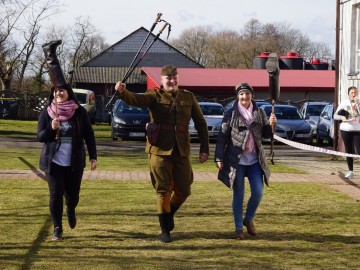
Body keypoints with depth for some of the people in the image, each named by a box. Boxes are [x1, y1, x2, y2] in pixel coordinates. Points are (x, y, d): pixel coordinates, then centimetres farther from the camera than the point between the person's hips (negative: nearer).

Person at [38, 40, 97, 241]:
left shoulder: (80, 112, 0)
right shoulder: (46, 113, 2)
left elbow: (89, 136, 3)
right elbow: (40, 137, -1)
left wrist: (93, 156, -2)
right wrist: (51, 128, -21)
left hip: (75, 162, 0)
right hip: (53, 162, 0)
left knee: (73, 195, 6)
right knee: (56, 194, -6)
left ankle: (71, 211, 42)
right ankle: (57, 228, 8)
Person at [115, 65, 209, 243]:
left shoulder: (188, 97, 8)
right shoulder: (155, 96, -2)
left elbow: (201, 123, 11)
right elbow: (135, 99, -21)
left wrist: (204, 149, 5)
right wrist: (122, 92, -44)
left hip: (181, 151, 3)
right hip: (159, 150, -3)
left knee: (183, 190, 7)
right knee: (163, 190, 0)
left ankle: (170, 213, 36)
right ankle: (165, 230, 11)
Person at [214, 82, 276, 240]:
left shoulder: (259, 113, 7)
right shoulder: (231, 114, -1)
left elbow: (266, 134, 12)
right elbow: (222, 137, -1)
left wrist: (271, 125, -9)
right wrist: (219, 158, -6)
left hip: (255, 160, 3)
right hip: (236, 160, -3)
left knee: (258, 192, -2)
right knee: (238, 195, 3)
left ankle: (249, 219, 23)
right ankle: (238, 228, 12)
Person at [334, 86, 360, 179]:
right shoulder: (344, 103, 2)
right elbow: (335, 116, 0)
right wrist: (342, 117, -20)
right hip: (346, 129, 2)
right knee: (348, 151, 9)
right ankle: (350, 171, 18)